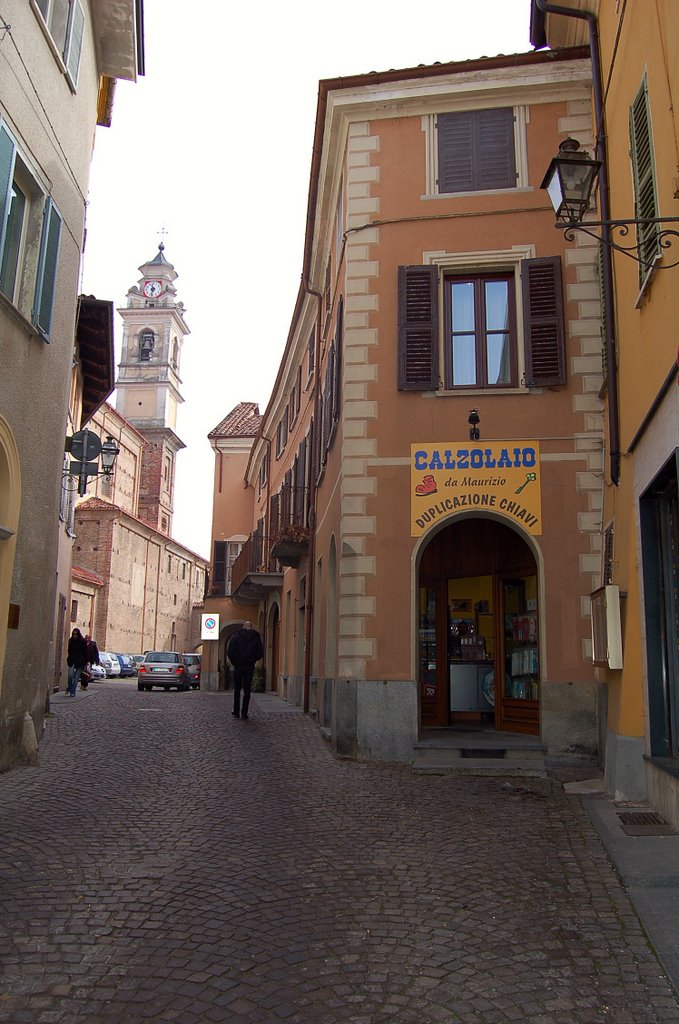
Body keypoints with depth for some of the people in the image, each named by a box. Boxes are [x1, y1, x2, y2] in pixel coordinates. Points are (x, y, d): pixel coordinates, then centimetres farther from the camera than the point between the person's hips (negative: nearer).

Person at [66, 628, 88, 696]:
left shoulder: (82, 641, -2)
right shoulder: (71, 641, 7)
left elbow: (85, 652, 0)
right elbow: (69, 651, 18)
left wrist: (85, 662, -4)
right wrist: (68, 659, 15)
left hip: (80, 662, -2)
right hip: (72, 661, 2)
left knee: (76, 677, -2)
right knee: (70, 675, -13)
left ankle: (72, 692, 6)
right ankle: (69, 689, 10)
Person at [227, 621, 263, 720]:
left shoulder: (236, 635, -1)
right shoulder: (256, 637, 2)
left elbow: (229, 652, -7)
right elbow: (260, 654, 0)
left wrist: (234, 662, 6)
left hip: (238, 666, 0)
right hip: (250, 667, 1)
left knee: (237, 689, 12)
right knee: (247, 690, 5)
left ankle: (236, 711, 14)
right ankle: (244, 713, 3)